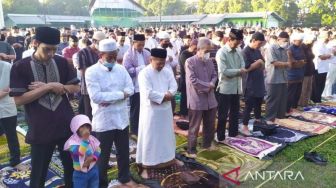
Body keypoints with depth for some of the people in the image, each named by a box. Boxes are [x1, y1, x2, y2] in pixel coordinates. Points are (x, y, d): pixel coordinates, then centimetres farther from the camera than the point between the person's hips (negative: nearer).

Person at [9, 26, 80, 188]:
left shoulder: (62, 62, 1)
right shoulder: (20, 67, -7)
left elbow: (75, 88, 3)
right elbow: (18, 99, -12)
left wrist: (50, 87, -11)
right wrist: (49, 87, -17)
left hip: (66, 125, 3)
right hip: (40, 129, -2)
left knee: (72, 166, 16)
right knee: (39, 172, 12)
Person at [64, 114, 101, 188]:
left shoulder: (92, 139, -2)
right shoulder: (72, 141, -19)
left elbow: (98, 150, -1)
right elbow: (79, 152, -33)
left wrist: (92, 158, -19)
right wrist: (85, 139, -35)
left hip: (93, 170, 5)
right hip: (80, 173, -5)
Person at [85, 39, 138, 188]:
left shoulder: (121, 69, 4)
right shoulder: (92, 72, -12)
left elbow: (130, 89, -3)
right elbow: (96, 96, -22)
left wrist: (110, 98, -17)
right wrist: (120, 94, -17)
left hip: (121, 118, 5)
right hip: (103, 121, -5)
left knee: (124, 152, 20)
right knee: (103, 155, 11)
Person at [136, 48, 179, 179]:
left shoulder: (168, 72, 5)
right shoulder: (144, 73, -14)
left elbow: (174, 87, -2)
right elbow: (148, 93, -23)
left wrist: (160, 97, -18)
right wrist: (164, 96, -15)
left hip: (165, 110, 6)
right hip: (151, 111, -6)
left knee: (167, 135, 18)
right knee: (149, 138, 2)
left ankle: (168, 159, 38)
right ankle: (146, 166, 14)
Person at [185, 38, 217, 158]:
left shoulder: (210, 61, 9)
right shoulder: (190, 62, -12)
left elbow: (214, 75, 11)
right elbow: (193, 80, -19)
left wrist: (210, 86, -11)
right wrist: (208, 85, -12)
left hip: (210, 99, 7)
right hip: (196, 100, -7)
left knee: (210, 124, 18)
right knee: (194, 127, 3)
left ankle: (207, 144, 37)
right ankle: (191, 150, 17)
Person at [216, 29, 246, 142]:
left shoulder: (238, 52, 8)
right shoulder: (221, 53, -12)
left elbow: (243, 68, 7)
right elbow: (223, 71, -21)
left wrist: (241, 71, -16)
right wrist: (239, 71, -12)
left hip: (236, 88, 7)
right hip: (225, 88, -7)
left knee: (235, 113, 17)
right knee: (223, 115, 3)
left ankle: (233, 134, 31)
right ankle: (220, 137, 16)